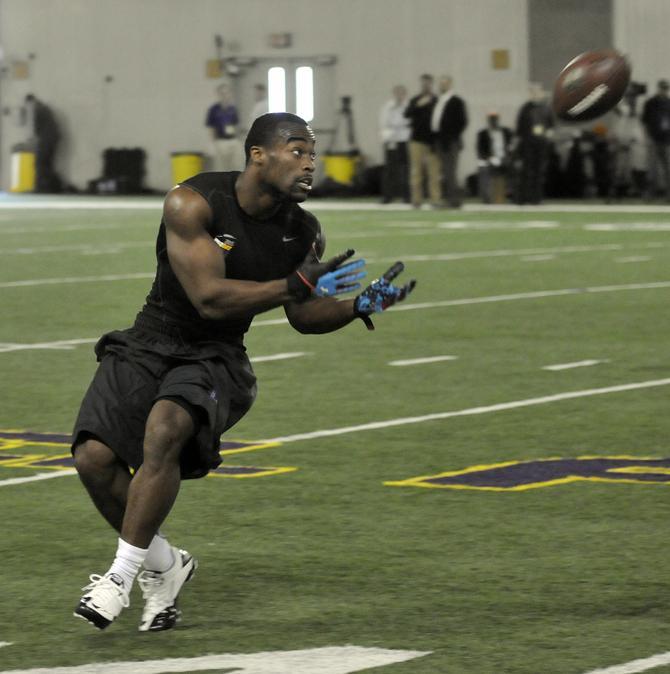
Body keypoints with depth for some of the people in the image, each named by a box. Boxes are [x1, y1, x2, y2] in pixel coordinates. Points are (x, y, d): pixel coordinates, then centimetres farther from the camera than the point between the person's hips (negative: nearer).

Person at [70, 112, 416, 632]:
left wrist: (359, 306, -6)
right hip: (148, 347, -1)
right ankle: (164, 564, 6)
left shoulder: (304, 233, -3)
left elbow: (302, 316, 12)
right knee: (94, 457, -20)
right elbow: (209, 297, -25)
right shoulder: (193, 204, -17)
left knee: (164, 429, -31)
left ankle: (122, 574, -20)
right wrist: (295, 284, -30)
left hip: (216, 359, 1)